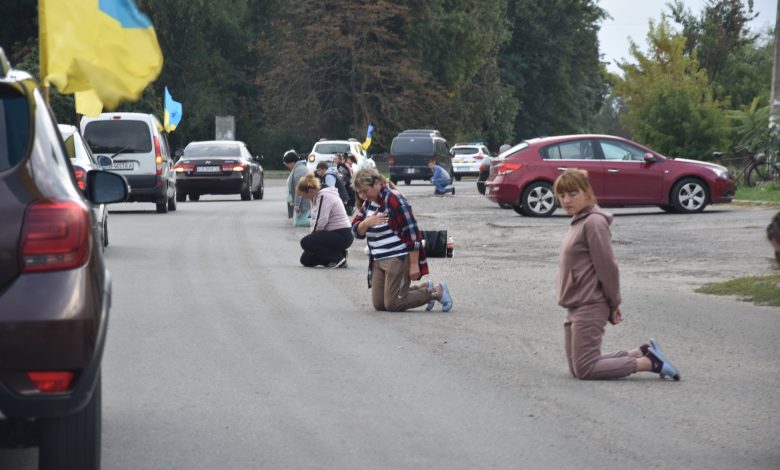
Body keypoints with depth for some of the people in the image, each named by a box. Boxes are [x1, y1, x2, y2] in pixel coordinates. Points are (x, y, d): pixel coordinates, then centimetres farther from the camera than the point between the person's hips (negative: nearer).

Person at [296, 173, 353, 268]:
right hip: (334, 234, 10)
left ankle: (338, 258, -13)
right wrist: (313, 236, 0)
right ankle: (339, 254, 12)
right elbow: (315, 221, 14)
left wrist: (313, 237, -7)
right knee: (306, 260, 5)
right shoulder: (317, 197, 14)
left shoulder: (324, 196, -17)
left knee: (306, 242, -23)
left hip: (341, 235, -10)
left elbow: (320, 222, -22)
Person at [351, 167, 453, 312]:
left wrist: (414, 264, -19)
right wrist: (366, 223, -16)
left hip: (398, 259, -9)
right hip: (378, 261, 9)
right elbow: (356, 232, 9)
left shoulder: (393, 200, -16)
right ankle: (423, 288, 19)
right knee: (379, 304, 4)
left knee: (392, 304, -12)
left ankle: (437, 291, 5)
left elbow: (412, 232, -17)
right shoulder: (368, 203, 10)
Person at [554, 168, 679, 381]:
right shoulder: (578, 221, 12)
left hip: (590, 307, -10)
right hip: (576, 307, 10)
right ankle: (642, 353, 19)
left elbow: (607, 267, -18)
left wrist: (614, 304, -10)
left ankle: (649, 362, -2)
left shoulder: (593, 222, -17)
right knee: (577, 368, 12)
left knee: (584, 369, -9)